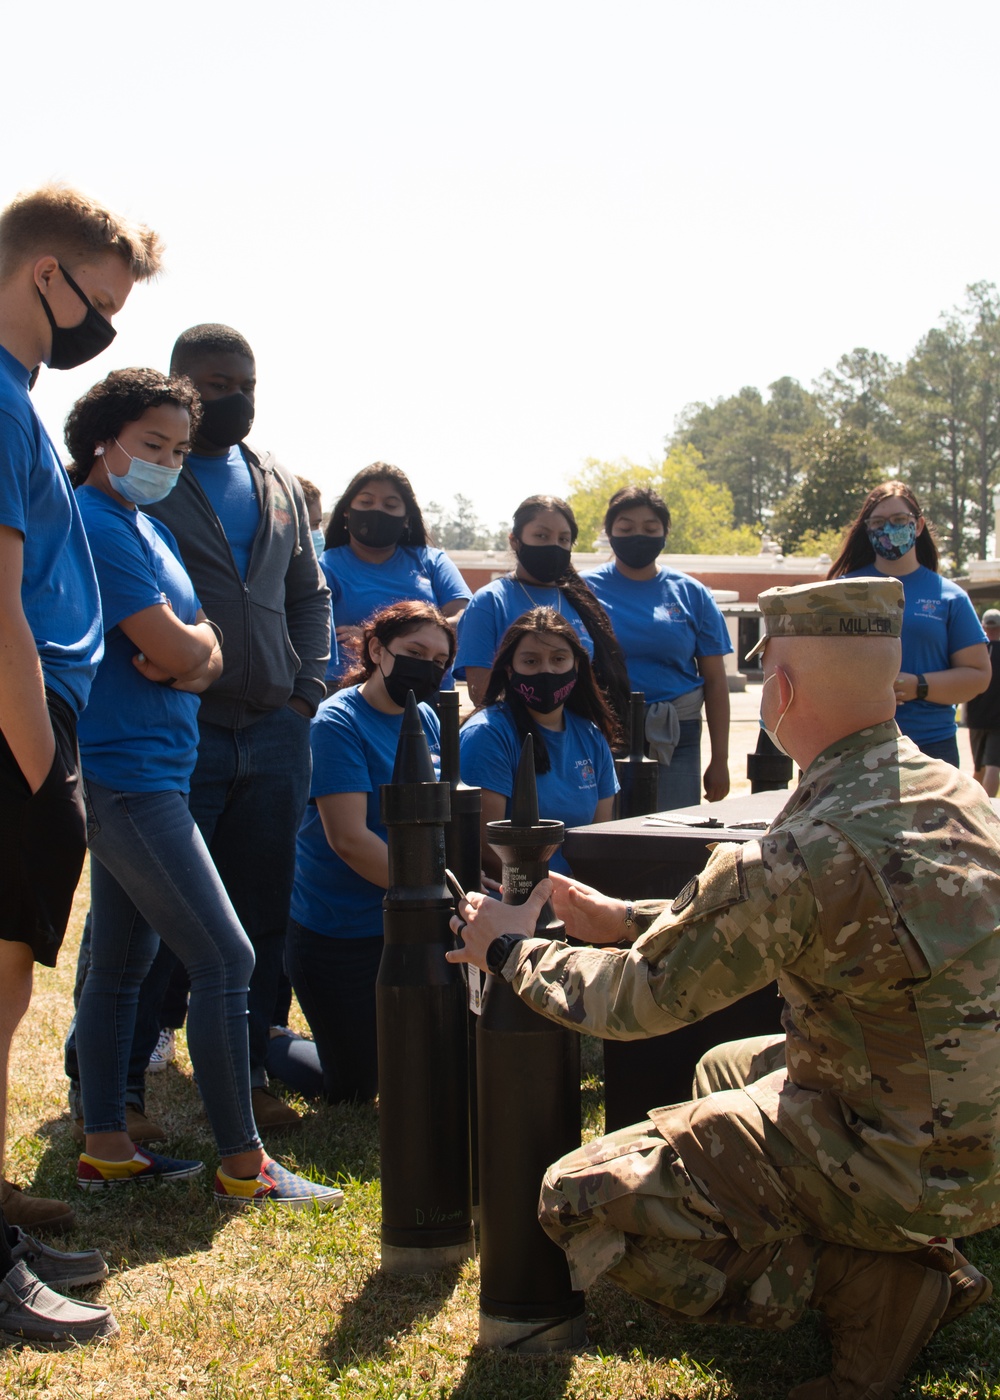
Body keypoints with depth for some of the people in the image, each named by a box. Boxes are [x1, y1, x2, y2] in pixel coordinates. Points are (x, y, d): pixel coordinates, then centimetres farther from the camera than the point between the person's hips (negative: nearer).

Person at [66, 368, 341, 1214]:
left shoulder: (149, 530, 17)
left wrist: (187, 653, -9)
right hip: (127, 772, -10)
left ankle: (106, 1150, 20)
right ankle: (244, 1167, -3)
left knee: (124, 961, 12)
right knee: (225, 960, -9)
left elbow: (205, 661, 12)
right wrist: (197, 640, 3)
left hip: (146, 773, 10)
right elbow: (178, 650, -19)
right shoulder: (96, 524, -13)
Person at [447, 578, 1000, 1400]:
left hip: (906, 1164, -8)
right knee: (724, 1070, 30)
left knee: (583, 1199, -7)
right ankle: (917, 1263, 13)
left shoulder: (811, 852, -27)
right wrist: (623, 919, 18)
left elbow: (638, 997, -15)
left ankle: (873, 1288, -3)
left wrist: (510, 949, 3)